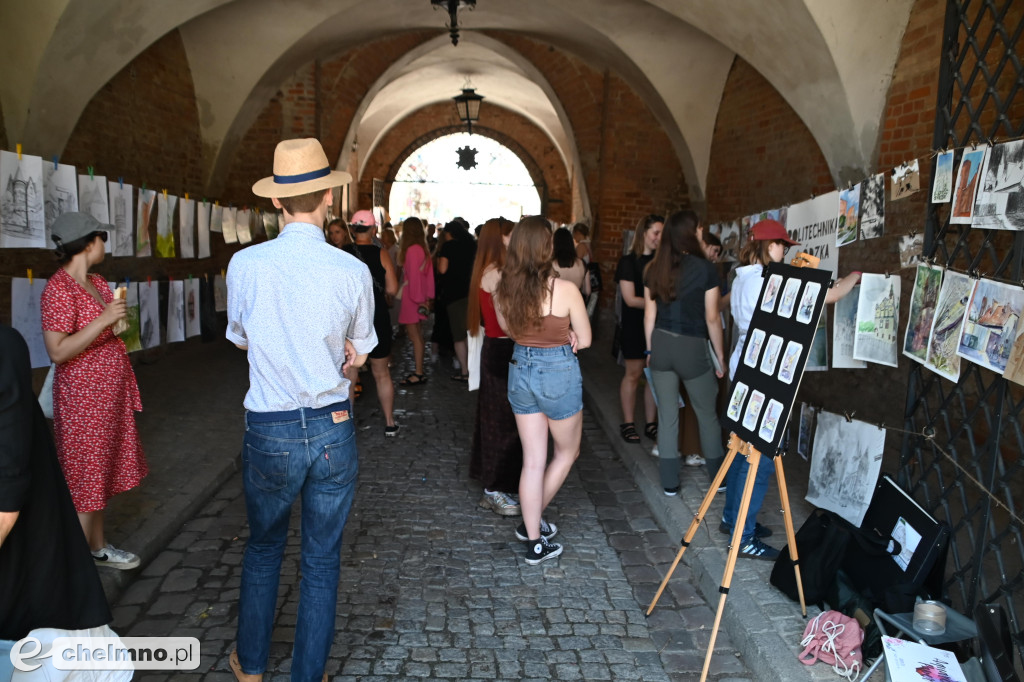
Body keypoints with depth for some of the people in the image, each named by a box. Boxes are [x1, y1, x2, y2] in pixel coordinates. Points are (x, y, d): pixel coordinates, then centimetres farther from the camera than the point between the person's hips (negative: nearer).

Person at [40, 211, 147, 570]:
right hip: (82, 398, -9)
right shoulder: (59, 289, -18)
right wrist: (105, 318, -27)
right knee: (83, 479, 0)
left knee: (102, 472, 17)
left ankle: (99, 546, 30)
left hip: (109, 395, 9)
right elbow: (57, 351, -25)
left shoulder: (98, 283, 9)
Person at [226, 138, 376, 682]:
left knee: (263, 547, 24)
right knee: (322, 560, 15)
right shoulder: (354, 271, -10)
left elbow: (241, 340, 7)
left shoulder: (245, 264, -10)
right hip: (333, 431, 0)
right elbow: (358, 356, 3)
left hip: (269, 432, 1)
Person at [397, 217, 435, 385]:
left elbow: (413, 275, -16)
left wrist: (418, 299, -14)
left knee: (414, 334, -6)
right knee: (416, 333, 12)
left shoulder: (412, 250, -15)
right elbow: (428, 274, 11)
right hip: (420, 296, 9)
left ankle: (419, 373, -5)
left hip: (411, 297, -9)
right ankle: (419, 370, 16)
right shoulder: (423, 249, 11)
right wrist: (428, 297, 12)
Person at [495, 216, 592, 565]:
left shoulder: (504, 289, -5)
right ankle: (533, 520, 29)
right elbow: (585, 339, -8)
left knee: (533, 460, 13)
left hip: (520, 369, 5)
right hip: (559, 372, -5)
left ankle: (534, 539, 20)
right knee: (567, 451, 21)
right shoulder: (565, 290, -19)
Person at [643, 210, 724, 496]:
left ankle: (669, 482, 17)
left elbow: (649, 314, 6)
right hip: (692, 347, -4)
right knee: (707, 414, 13)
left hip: (661, 345, 4)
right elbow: (711, 318, -8)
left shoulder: (654, 269, 2)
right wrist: (720, 356, 2)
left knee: (667, 415, 10)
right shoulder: (705, 269, -10)